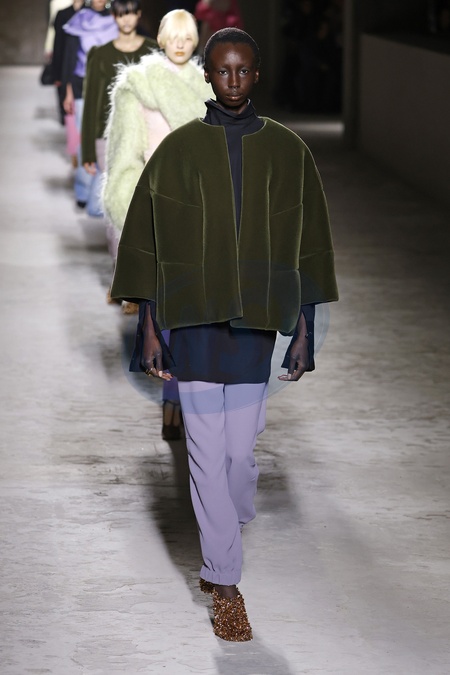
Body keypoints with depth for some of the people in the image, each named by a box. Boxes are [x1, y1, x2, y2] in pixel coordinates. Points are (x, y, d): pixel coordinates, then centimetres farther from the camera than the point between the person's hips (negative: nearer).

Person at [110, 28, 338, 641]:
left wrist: (304, 329, 4)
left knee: (241, 451, 3)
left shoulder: (287, 151, 4)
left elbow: (307, 244, 7)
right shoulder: (179, 150, 1)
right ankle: (226, 586, 4)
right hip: (193, 321, -1)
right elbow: (147, 241, 3)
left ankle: (219, 558, 29)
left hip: (257, 324, 1)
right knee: (209, 454, -2)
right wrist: (150, 327, 0)